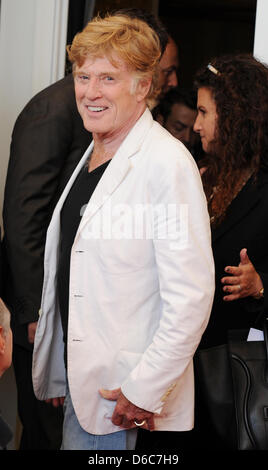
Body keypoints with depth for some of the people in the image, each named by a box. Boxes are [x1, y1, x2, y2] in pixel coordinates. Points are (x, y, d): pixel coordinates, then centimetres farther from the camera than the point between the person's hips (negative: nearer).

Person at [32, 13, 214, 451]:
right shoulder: (89, 157, 11)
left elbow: (191, 297, -21)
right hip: (80, 384, 8)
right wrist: (56, 374, 18)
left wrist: (146, 388, -20)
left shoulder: (167, 162, -17)